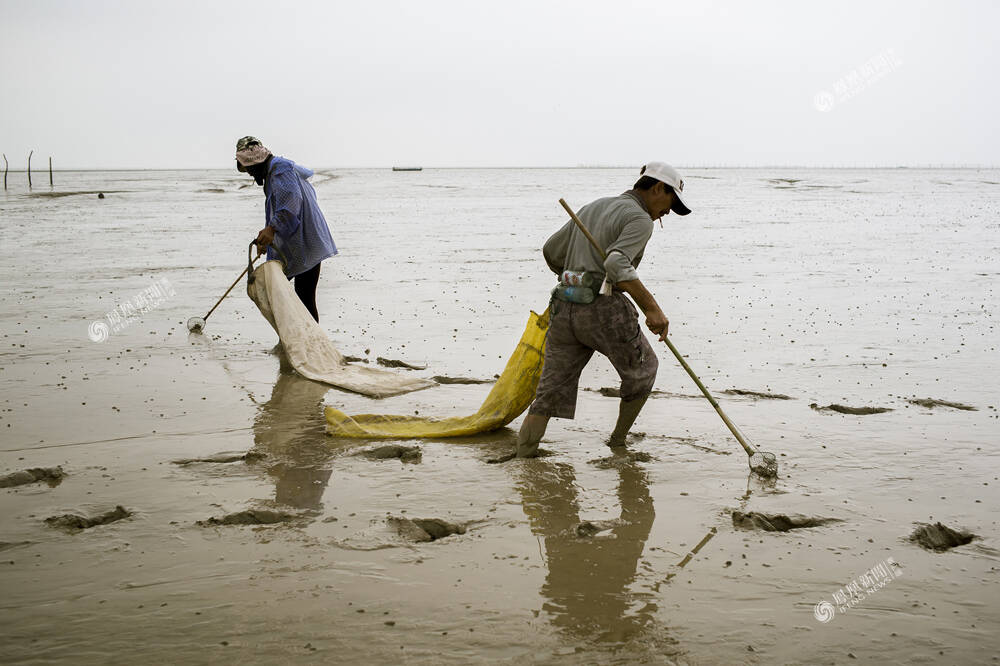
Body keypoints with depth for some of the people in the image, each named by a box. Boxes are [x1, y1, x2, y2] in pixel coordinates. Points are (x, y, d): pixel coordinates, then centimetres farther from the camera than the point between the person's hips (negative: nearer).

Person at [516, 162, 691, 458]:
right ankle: (618, 441, 31)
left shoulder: (592, 208, 21)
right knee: (642, 368, 21)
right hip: (605, 311, -7)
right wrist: (652, 308, -25)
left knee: (549, 394, 7)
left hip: (564, 310, 7)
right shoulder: (639, 219, -5)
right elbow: (617, 264, -23)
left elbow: (552, 251, 27)